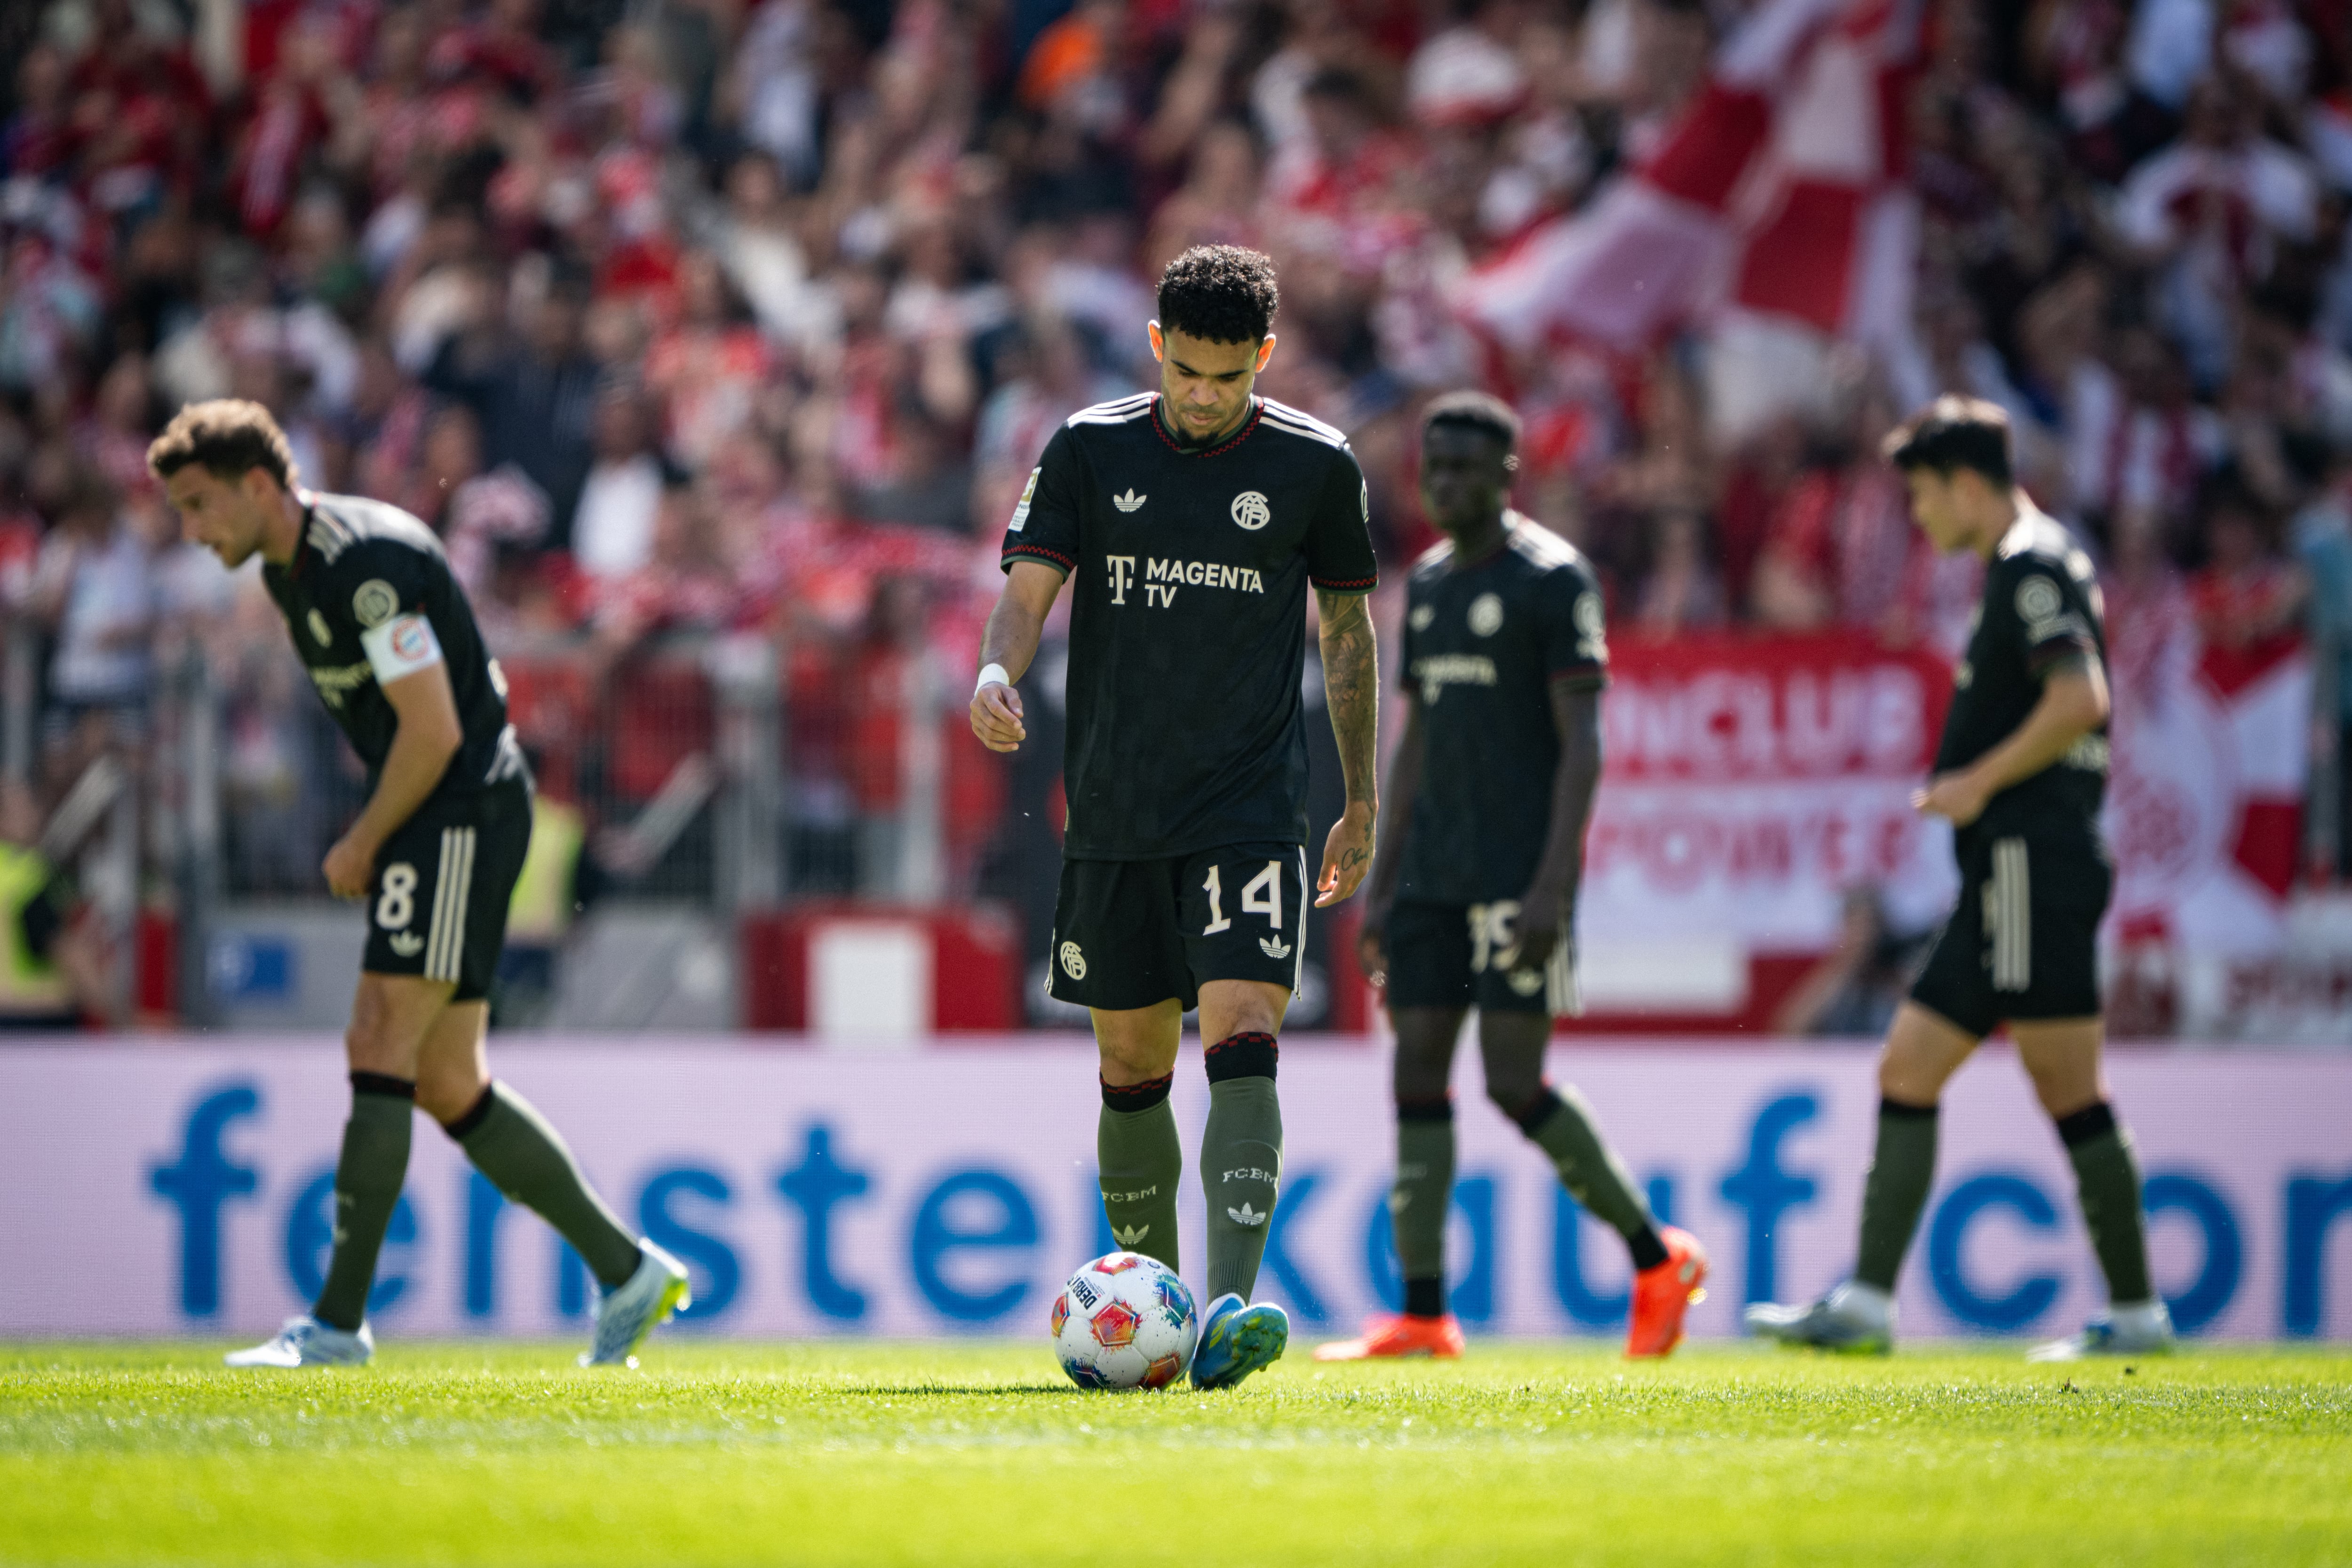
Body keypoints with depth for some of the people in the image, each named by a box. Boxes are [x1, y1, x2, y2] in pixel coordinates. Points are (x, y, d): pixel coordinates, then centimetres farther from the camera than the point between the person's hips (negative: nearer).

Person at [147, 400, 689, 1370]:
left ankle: (339, 1319, -15)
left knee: (381, 1051, -14)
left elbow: (433, 730, -21)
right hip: (433, 826, 10)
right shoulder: (290, 571, 13)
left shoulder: (364, 563, -18)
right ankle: (625, 1271, 16)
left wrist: (361, 846, -10)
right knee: (447, 1087, 9)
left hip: (464, 812, -10)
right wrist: (372, 843, 12)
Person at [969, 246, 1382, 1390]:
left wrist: (1359, 803, 13)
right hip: (1113, 813, 2)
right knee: (1130, 1069, 9)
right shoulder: (1089, 450, 3)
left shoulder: (1315, 466, 2)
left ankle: (1229, 1311, -29)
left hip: (1250, 812, -2)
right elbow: (1029, 588, -2)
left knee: (1242, 1040, -18)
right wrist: (998, 672, -25)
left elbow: (1347, 628, 12)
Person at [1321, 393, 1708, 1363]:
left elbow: (1582, 745, -12)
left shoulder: (1553, 576, -7)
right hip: (1434, 874, 7)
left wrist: (1552, 884, -19)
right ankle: (1422, 1314, 0)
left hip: (1520, 876, -7)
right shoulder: (1429, 583, 16)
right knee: (1418, 1073, -1)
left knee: (1516, 1085, -9)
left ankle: (1658, 1258, 8)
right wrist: (1381, 885, 16)